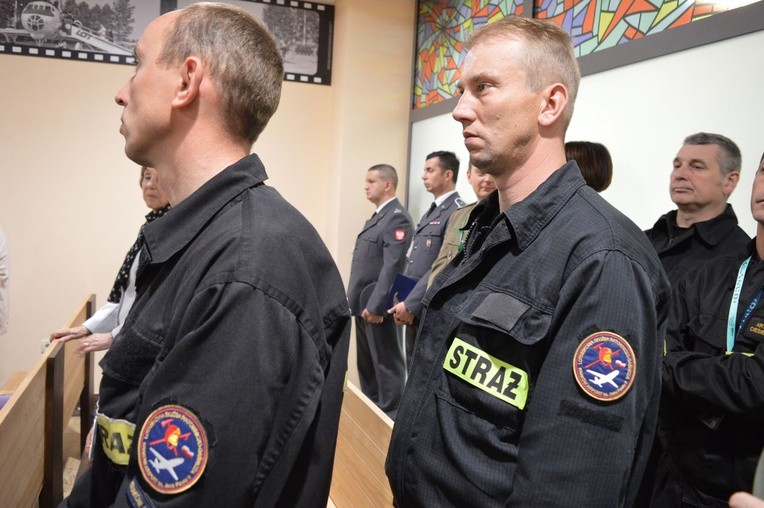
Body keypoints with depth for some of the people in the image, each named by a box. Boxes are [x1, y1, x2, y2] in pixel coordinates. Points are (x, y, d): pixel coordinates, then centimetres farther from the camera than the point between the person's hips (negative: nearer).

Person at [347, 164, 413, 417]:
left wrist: (375, 305, -23)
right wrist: (357, 300, 15)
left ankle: (390, 415, 14)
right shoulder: (377, 216, 17)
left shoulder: (397, 217, -14)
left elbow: (392, 266, -21)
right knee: (366, 362, 18)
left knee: (385, 362, 2)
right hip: (362, 302, 10)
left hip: (376, 304, -10)